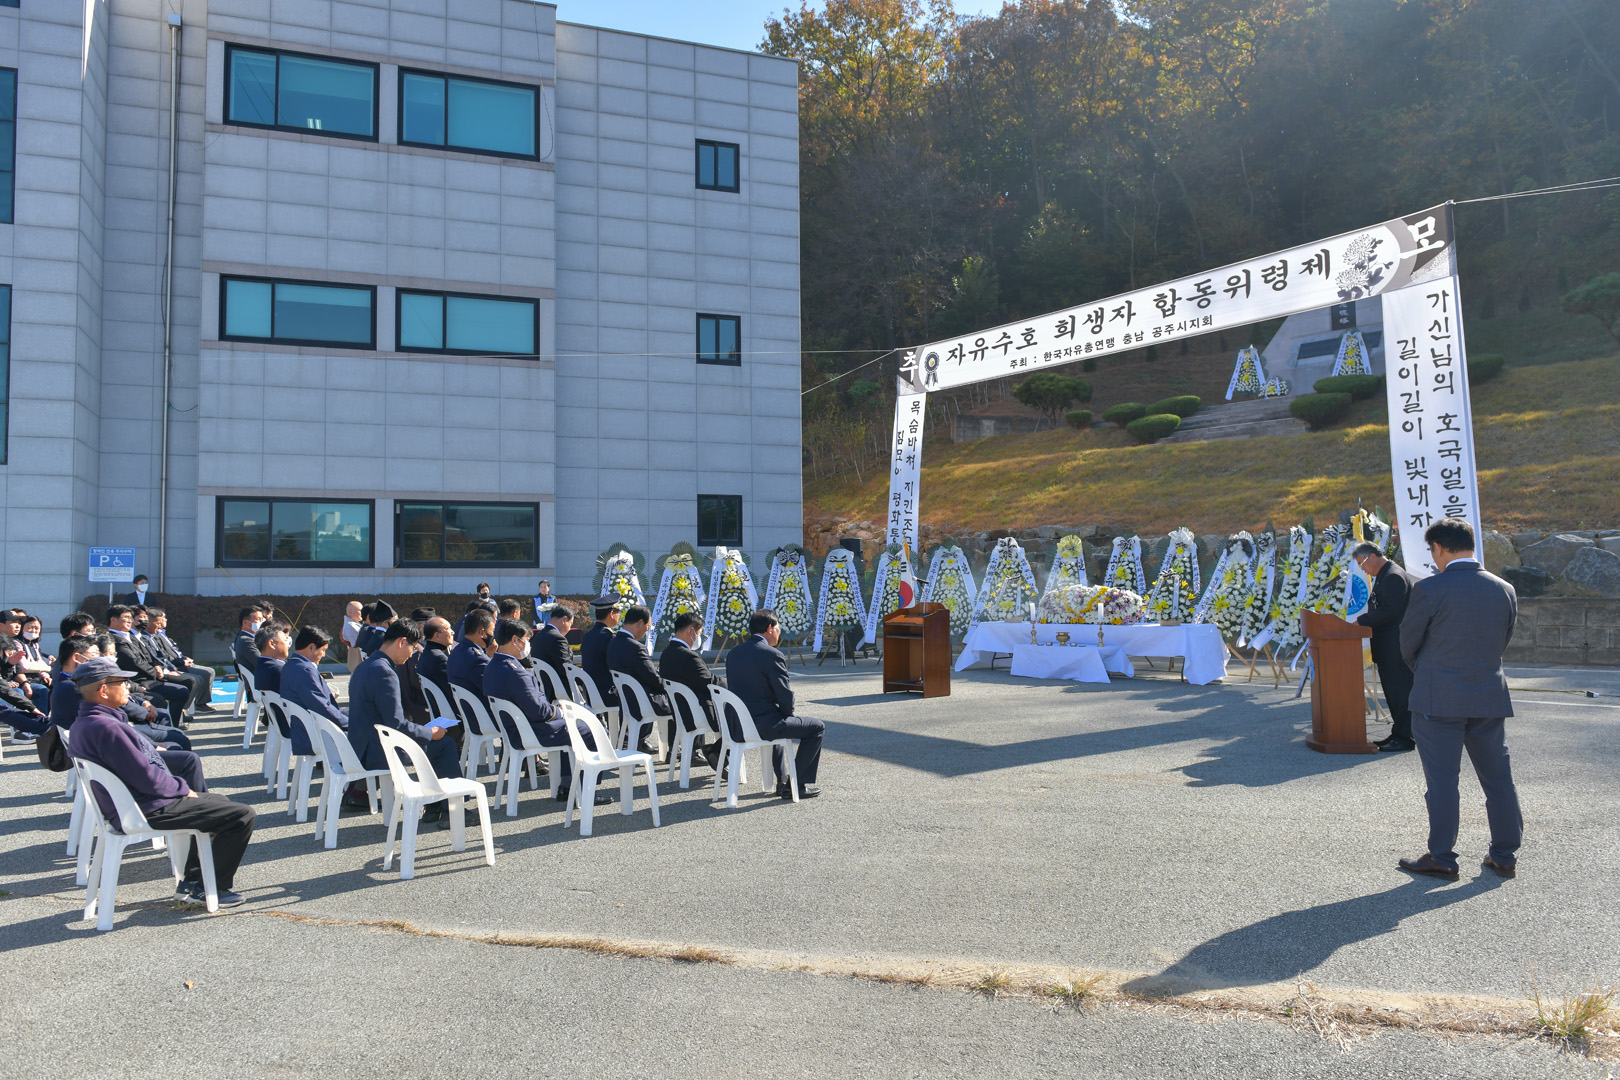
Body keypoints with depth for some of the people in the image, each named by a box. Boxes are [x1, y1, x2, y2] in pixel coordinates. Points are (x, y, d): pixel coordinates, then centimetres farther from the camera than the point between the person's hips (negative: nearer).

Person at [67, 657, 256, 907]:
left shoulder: (85, 722, 8)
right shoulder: (105, 728, -27)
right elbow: (146, 778, -26)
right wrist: (183, 788, -9)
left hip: (129, 804, 11)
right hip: (148, 811, -11)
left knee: (217, 802, 30)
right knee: (242, 816, -10)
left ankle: (192, 881, 27)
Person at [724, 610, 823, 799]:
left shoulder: (733, 654, 9)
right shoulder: (772, 655, -15)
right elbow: (785, 697, -14)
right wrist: (786, 716, 8)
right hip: (762, 725, -8)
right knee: (817, 727, 8)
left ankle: (782, 781, 37)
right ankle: (798, 785, 8)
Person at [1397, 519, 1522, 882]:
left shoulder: (1429, 589, -13)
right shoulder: (1505, 590, 3)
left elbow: (1408, 644, -4)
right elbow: (1503, 643, 12)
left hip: (1439, 701, -5)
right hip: (1491, 698, 5)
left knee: (1442, 780, 2)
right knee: (1498, 777, 14)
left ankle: (1441, 859, 9)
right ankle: (1506, 856, 23)